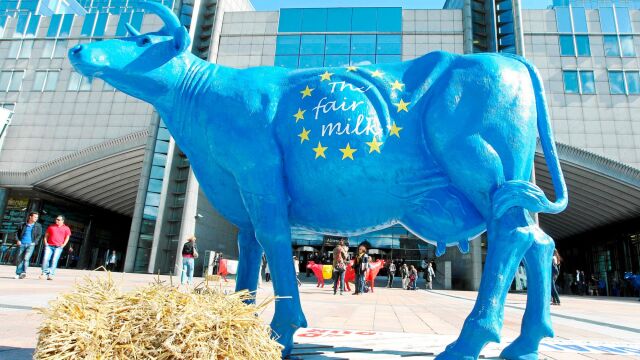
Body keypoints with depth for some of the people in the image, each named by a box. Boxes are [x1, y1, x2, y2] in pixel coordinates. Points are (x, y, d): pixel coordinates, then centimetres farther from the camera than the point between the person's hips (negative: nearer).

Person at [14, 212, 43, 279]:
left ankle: (24, 273, -16)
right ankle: (18, 274, 17)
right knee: (19, 259, 6)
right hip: (22, 244, 2)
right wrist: (17, 240, -2)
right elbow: (17, 233, 12)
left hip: (31, 245, -2)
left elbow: (39, 235, 4)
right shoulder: (23, 225, 9)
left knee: (26, 258, -17)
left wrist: (34, 242, -7)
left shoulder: (38, 226, 6)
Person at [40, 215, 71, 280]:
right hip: (49, 246, 2)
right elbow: (46, 235, 19)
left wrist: (63, 245, -2)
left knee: (54, 260, -9)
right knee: (45, 258, -9)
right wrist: (45, 242, 6)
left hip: (58, 247, -2)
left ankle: (50, 274, -8)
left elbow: (67, 237, 8)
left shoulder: (66, 228, 8)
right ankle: (44, 272, 3)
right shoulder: (51, 226, 14)